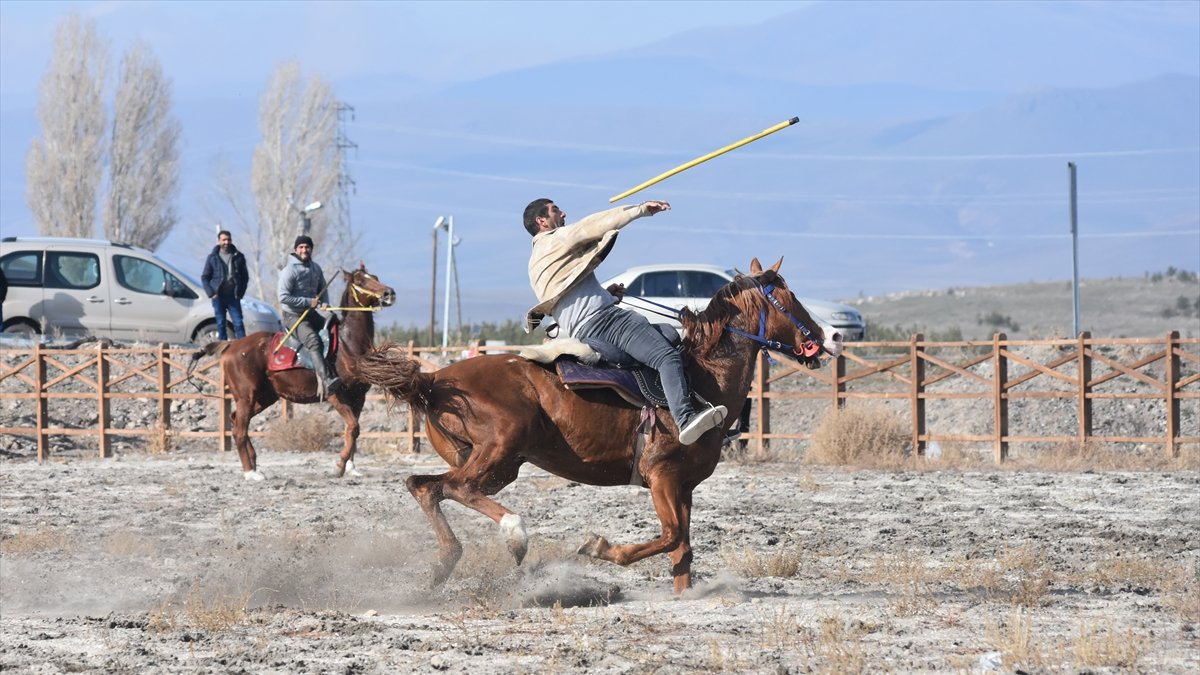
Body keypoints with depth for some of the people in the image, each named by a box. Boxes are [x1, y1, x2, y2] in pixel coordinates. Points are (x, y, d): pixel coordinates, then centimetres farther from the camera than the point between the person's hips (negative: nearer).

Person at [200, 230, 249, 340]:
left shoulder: (238, 257, 6)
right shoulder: (213, 257, 5)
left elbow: (245, 277, 10)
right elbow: (204, 277, 7)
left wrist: (240, 292, -1)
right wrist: (211, 293, -6)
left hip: (233, 297, 0)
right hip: (218, 297, 0)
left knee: (238, 323, -6)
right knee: (220, 324, 4)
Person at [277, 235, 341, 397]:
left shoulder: (315, 268, 8)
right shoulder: (290, 271, -15)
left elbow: (322, 289, 20)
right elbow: (283, 297, -20)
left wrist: (325, 302, -3)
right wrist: (308, 302, -20)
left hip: (311, 313, 9)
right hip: (293, 315, -9)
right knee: (313, 340, -30)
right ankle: (327, 381, -45)